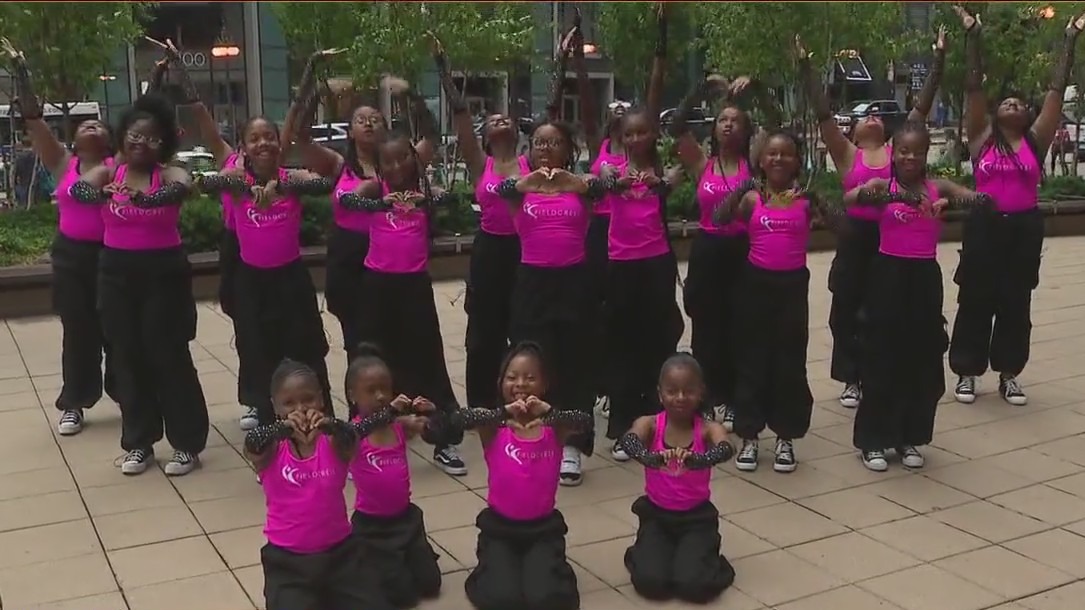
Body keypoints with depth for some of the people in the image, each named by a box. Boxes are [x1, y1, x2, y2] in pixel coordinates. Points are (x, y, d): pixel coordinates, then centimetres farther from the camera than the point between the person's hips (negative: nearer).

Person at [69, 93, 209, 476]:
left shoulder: (169, 174, -4)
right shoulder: (107, 173, 2)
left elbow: (183, 188, -28)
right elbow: (78, 188, -19)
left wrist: (142, 198, -48)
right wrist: (102, 194, -43)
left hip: (164, 271, -3)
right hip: (117, 272, 3)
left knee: (169, 355, -1)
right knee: (129, 357, 8)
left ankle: (186, 442, 11)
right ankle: (138, 443, 20)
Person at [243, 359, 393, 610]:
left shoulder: (333, 443, -7)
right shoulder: (271, 449, -7)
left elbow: (350, 440, -29)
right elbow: (251, 446, -29)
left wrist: (329, 425, -50)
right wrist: (283, 427, -48)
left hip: (339, 553, 1)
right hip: (287, 561, -1)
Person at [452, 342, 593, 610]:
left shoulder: (554, 427, -6)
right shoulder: (494, 426, -9)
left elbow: (585, 421, -27)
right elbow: (459, 419, -29)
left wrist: (549, 412, -44)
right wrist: (504, 412, -43)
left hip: (543, 528, 0)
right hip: (500, 527, 0)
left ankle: (542, 566, 18)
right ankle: (496, 567, 18)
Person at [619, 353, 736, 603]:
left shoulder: (709, 430, -12)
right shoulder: (649, 424, -11)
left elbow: (726, 450, -33)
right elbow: (628, 442, -32)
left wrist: (695, 459, -54)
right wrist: (653, 457, -54)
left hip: (697, 517, -1)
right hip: (656, 514, 1)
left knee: (694, 585, -19)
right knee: (650, 582, -16)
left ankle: (708, 561, 17)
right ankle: (642, 555, 20)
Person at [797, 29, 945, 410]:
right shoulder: (847, 155, 2)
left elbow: (922, 107, 7)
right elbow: (823, 114, -4)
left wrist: (939, 60, 6)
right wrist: (806, 67, -7)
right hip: (856, 238, -2)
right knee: (846, 312, 5)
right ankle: (852, 380, 21)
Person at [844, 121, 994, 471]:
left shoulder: (938, 188, 2)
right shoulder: (883, 186, -4)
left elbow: (983, 200, -11)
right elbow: (849, 198, -26)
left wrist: (949, 202, -30)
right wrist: (895, 197, -40)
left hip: (925, 278, 3)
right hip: (889, 276, -3)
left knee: (922, 362, 9)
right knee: (882, 361, 3)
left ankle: (910, 437, 25)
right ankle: (872, 439, 15)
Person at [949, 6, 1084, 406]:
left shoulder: (1036, 141, 6)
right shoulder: (982, 139, 3)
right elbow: (973, 86, 0)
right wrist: (972, 35, -2)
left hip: (1025, 230, 2)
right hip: (985, 227, -2)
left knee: (1016, 306, 10)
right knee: (975, 303, 6)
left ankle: (1009, 375, 22)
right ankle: (967, 373, 18)